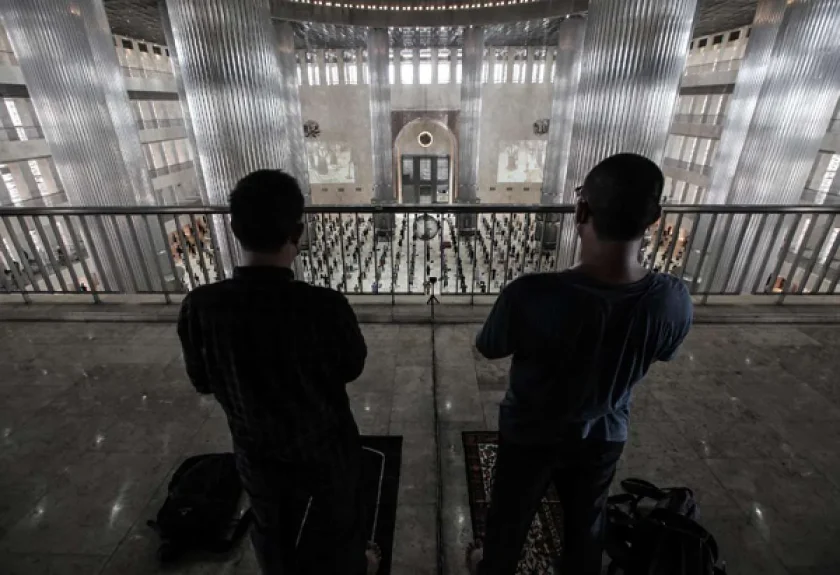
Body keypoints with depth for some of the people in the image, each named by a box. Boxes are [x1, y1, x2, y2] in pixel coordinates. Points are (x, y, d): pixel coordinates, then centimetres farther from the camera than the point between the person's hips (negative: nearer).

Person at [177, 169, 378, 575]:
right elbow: (351, 368, -13)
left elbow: (203, 382, -5)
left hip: (257, 453, 3)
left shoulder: (199, 308, -23)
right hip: (324, 450, -2)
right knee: (338, 524, 28)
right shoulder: (325, 307, -33)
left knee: (272, 529, 32)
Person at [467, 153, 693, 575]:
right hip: (605, 434, 3)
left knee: (511, 513, 28)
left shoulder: (531, 296, -37)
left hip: (530, 434, -2)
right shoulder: (674, 301, -24)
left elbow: (489, 349, -16)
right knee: (586, 520, 32)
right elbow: (661, 354, -2)